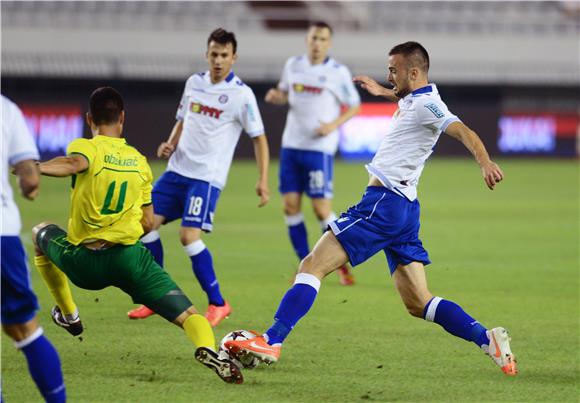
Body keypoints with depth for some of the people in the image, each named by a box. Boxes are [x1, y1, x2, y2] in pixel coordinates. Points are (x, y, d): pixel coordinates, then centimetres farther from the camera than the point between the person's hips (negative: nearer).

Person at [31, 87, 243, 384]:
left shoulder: (84, 147, -1)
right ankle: (207, 348, -41)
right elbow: (147, 223, 12)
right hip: (130, 257, 1)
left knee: (41, 232, 33)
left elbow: (75, 163, -28)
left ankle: (68, 314, 37)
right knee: (188, 315, -4)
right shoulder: (139, 161, 12)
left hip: (83, 262, -1)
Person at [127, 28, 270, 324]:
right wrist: (170, 144, 3)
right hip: (177, 169, 6)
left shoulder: (241, 95, -9)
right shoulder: (194, 83, 8)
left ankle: (217, 304, -4)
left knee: (189, 236, -18)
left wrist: (263, 181, -14)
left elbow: (259, 138, -6)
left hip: (207, 176, -6)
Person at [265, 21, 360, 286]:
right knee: (290, 206, 1)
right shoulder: (293, 65, 6)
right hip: (291, 145, 5)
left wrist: (334, 124, -15)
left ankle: (342, 264, 8)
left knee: (322, 209, -9)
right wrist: (275, 96, -3)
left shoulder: (338, 73, -6)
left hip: (319, 147, -5)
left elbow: (354, 106, 1)